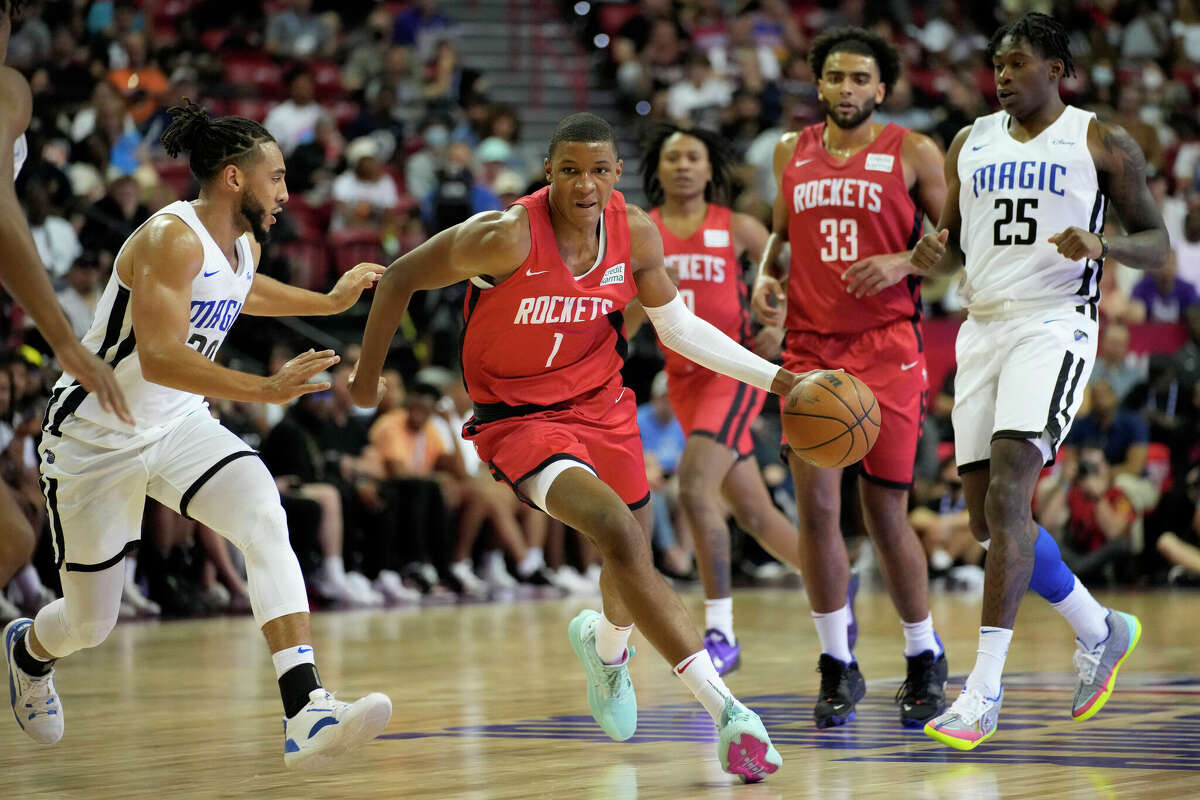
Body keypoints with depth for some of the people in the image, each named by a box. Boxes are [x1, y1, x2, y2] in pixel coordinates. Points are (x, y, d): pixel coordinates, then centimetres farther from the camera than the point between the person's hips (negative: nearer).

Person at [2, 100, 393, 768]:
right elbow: (159, 358, -35)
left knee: (264, 516, -25)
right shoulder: (172, 238, -24)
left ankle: (306, 712, -35)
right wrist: (266, 389, -45)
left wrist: (332, 301, 23)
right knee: (91, 623, 8)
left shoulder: (245, 244, 2)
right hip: (95, 434, -6)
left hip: (178, 424, 6)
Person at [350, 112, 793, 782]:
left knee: (636, 563, 17)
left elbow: (679, 327, 6)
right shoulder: (506, 237, -25)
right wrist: (367, 378, -1)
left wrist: (772, 377, -1)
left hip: (601, 405, 6)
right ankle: (727, 712, -30)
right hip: (519, 418, -6)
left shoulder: (637, 234, -9)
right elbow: (403, 277, -11)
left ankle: (605, 643, 58)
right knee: (618, 533, -27)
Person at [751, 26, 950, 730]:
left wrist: (904, 263, -15)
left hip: (886, 347, -3)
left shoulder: (913, 154, 0)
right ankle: (838, 667, 7)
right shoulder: (792, 153, 11)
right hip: (810, 345, 3)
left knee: (885, 510, -3)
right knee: (815, 504, -6)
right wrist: (765, 276, 6)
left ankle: (925, 658, 17)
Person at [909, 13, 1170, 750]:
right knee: (991, 520, 7)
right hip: (983, 328, 6)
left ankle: (984, 691, -22)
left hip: (1055, 324, -6)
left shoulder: (1101, 143, 0)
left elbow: (1158, 246, 1)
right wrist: (931, 256, -3)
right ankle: (1101, 633, 30)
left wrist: (1102, 245, -20)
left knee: (1007, 493, -21)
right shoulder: (971, 144, 14)